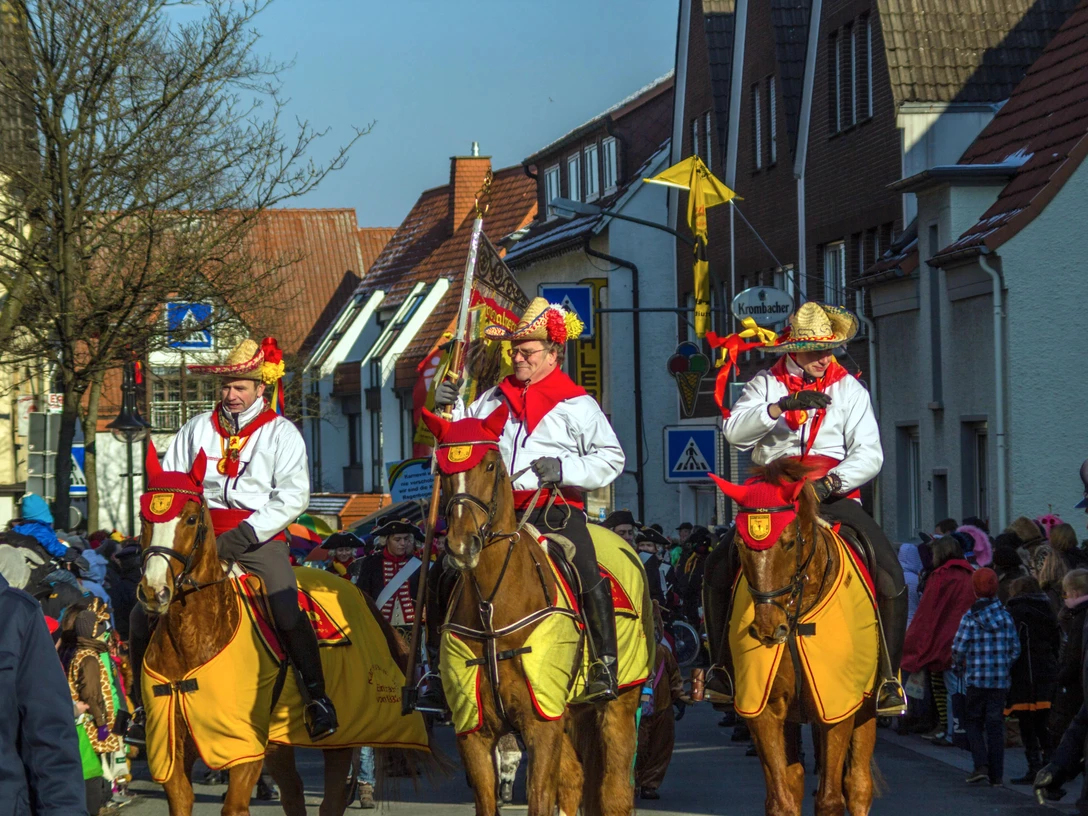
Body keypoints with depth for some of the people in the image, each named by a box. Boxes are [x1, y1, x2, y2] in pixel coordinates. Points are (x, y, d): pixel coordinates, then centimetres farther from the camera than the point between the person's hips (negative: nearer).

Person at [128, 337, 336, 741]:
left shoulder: (281, 433, 4)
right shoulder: (197, 428, 13)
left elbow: (293, 496, -6)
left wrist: (242, 536, -16)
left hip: (258, 538, -3)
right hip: (199, 536, 3)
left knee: (288, 613, -25)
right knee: (143, 614, -7)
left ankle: (316, 696, -12)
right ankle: (141, 699, 10)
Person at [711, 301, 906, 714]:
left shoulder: (849, 389, 6)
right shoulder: (766, 385, 7)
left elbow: (868, 455, -4)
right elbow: (735, 431, -9)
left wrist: (830, 483, -21)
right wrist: (781, 406, -24)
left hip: (834, 497, -1)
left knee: (890, 573, -21)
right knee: (718, 570, -14)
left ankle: (888, 676, -9)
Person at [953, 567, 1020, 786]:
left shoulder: (970, 617, -9)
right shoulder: (1006, 616, 2)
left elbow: (958, 649, -9)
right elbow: (1015, 649, 4)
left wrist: (960, 663, 12)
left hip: (976, 679, -3)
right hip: (1000, 680, 3)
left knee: (974, 723, 10)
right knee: (996, 725, 7)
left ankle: (981, 765, -7)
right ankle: (996, 774, 5)